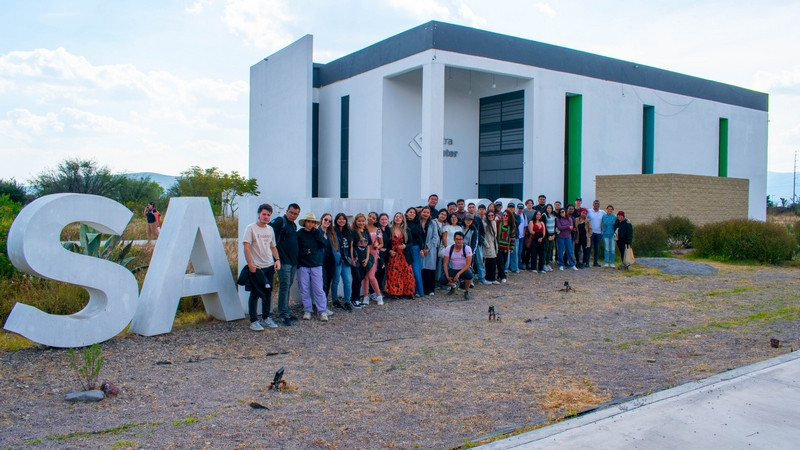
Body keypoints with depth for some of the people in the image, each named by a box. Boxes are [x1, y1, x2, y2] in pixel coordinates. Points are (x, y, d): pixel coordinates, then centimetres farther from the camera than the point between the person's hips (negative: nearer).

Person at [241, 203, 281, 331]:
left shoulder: (270, 229, 13)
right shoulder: (251, 228, -7)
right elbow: (246, 247, -13)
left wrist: (277, 259, 5)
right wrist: (250, 264, -18)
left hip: (269, 266, 6)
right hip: (256, 268, -6)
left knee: (268, 293, 12)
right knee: (255, 294, -2)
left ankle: (266, 318, 24)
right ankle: (253, 321, 6)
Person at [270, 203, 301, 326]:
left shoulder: (294, 225, 16)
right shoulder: (280, 221, -10)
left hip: (293, 261, 8)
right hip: (283, 261, -8)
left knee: (288, 287, 13)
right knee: (284, 286, -8)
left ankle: (286, 312, 21)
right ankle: (283, 315, -4)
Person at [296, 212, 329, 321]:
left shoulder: (317, 233, 9)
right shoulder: (299, 234, 1)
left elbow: (324, 244, -6)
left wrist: (317, 231, -7)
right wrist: (304, 252, -16)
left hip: (316, 265, 1)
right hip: (303, 265, -1)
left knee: (318, 289, -1)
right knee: (304, 289, 4)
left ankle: (323, 311, 2)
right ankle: (307, 310, 15)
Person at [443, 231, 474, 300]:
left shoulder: (467, 248, -14)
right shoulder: (449, 248, -8)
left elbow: (468, 264, -18)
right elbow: (445, 263, -8)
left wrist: (459, 274, -29)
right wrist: (447, 276, -22)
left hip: (464, 269, -2)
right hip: (453, 270, 2)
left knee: (469, 274, -37)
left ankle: (466, 291, -7)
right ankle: (453, 286, 14)